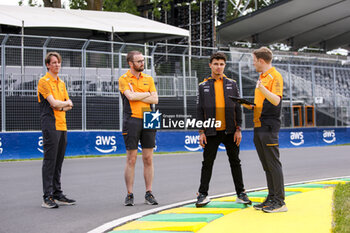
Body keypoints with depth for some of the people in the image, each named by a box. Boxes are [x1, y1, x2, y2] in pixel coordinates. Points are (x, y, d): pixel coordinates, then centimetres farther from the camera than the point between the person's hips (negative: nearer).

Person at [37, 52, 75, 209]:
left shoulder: (61, 83, 20)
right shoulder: (44, 81, -4)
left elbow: (69, 104, 17)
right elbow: (53, 103, -14)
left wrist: (62, 106, -4)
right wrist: (66, 103, 4)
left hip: (62, 124, 8)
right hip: (50, 124, -8)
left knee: (58, 162, 11)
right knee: (50, 160, -8)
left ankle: (57, 194, 17)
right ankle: (47, 197, -7)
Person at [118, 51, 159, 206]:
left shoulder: (148, 79, 13)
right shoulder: (124, 79, 1)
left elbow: (155, 100, 2)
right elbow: (130, 96, -15)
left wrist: (137, 96, -7)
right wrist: (147, 94, -1)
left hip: (148, 120, 4)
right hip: (131, 120, -4)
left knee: (148, 158, 4)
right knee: (131, 159, -1)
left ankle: (149, 193, 11)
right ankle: (129, 195, 5)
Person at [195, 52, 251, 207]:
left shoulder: (232, 84, 8)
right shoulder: (203, 86, 5)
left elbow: (237, 108, 6)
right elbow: (199, 110, 4)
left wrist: (238, 129, -2)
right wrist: (201, 132, -3)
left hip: (230, 131, 1)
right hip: (212, 132, -1)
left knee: (235, 162, 6)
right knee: (207, 163, 3)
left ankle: (241, 194, 14)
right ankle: (203, 194, 11)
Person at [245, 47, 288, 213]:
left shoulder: (275, 76, -8)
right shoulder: (262, 77, 21)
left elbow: (276, 101, -21)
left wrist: (263, 89, -36)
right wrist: (249, 105, 9)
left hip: (269, 126, -9)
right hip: (259, 126, 9)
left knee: (273, 163, -8)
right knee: (266, 165, 11)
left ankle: (280, 202, -5)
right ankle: (271, 198, 16)